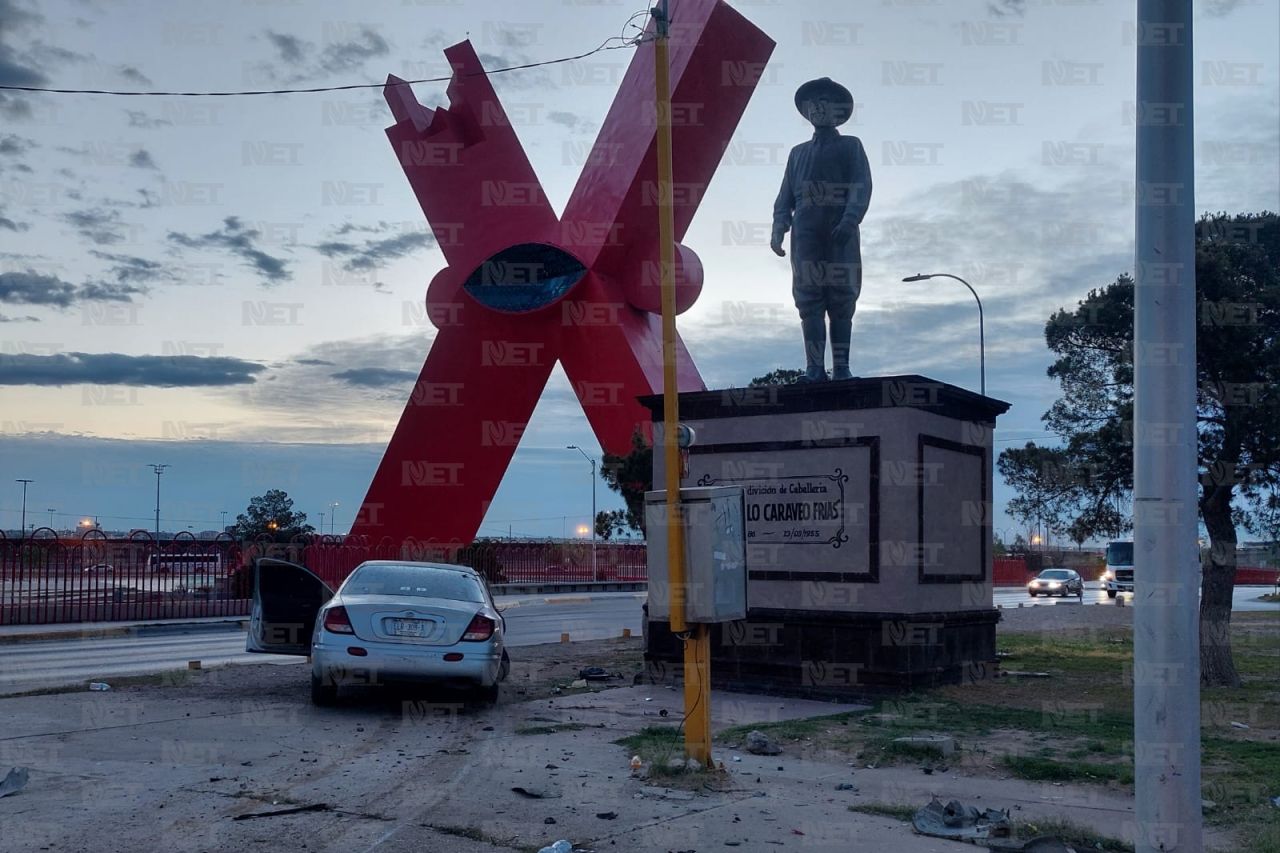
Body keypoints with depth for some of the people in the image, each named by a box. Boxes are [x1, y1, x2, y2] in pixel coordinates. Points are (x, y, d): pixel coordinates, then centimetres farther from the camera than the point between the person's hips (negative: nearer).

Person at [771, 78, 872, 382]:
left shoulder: (850, 146, 13)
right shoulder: (798, 153, 24)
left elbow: (861, 188, -1)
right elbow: (785, 197, 18)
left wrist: (849, 221, -19)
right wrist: (779, 229, -1)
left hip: (841, 236, -2)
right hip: (805, 238, 2)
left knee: (842, 302, -3)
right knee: (809, 301, -7)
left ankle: (841, 368, -2)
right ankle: (815, 368, -10)